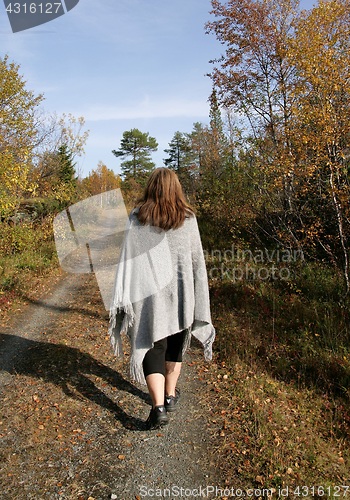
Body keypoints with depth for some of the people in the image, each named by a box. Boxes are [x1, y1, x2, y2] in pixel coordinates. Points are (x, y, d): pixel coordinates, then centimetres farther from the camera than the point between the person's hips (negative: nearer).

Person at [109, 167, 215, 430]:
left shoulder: (137, 218, -5)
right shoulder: (188, 218, -4)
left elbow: (128, 258, -8)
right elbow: (197, 259, 0)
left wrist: (124, 298, -5)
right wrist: (198, 297, 11)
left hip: (149, 295, -1)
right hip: (180, 293, 2)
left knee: (152, 347, 8)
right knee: (175, 344, 20)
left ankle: (159, 406, -3)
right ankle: (171, 395, 33)